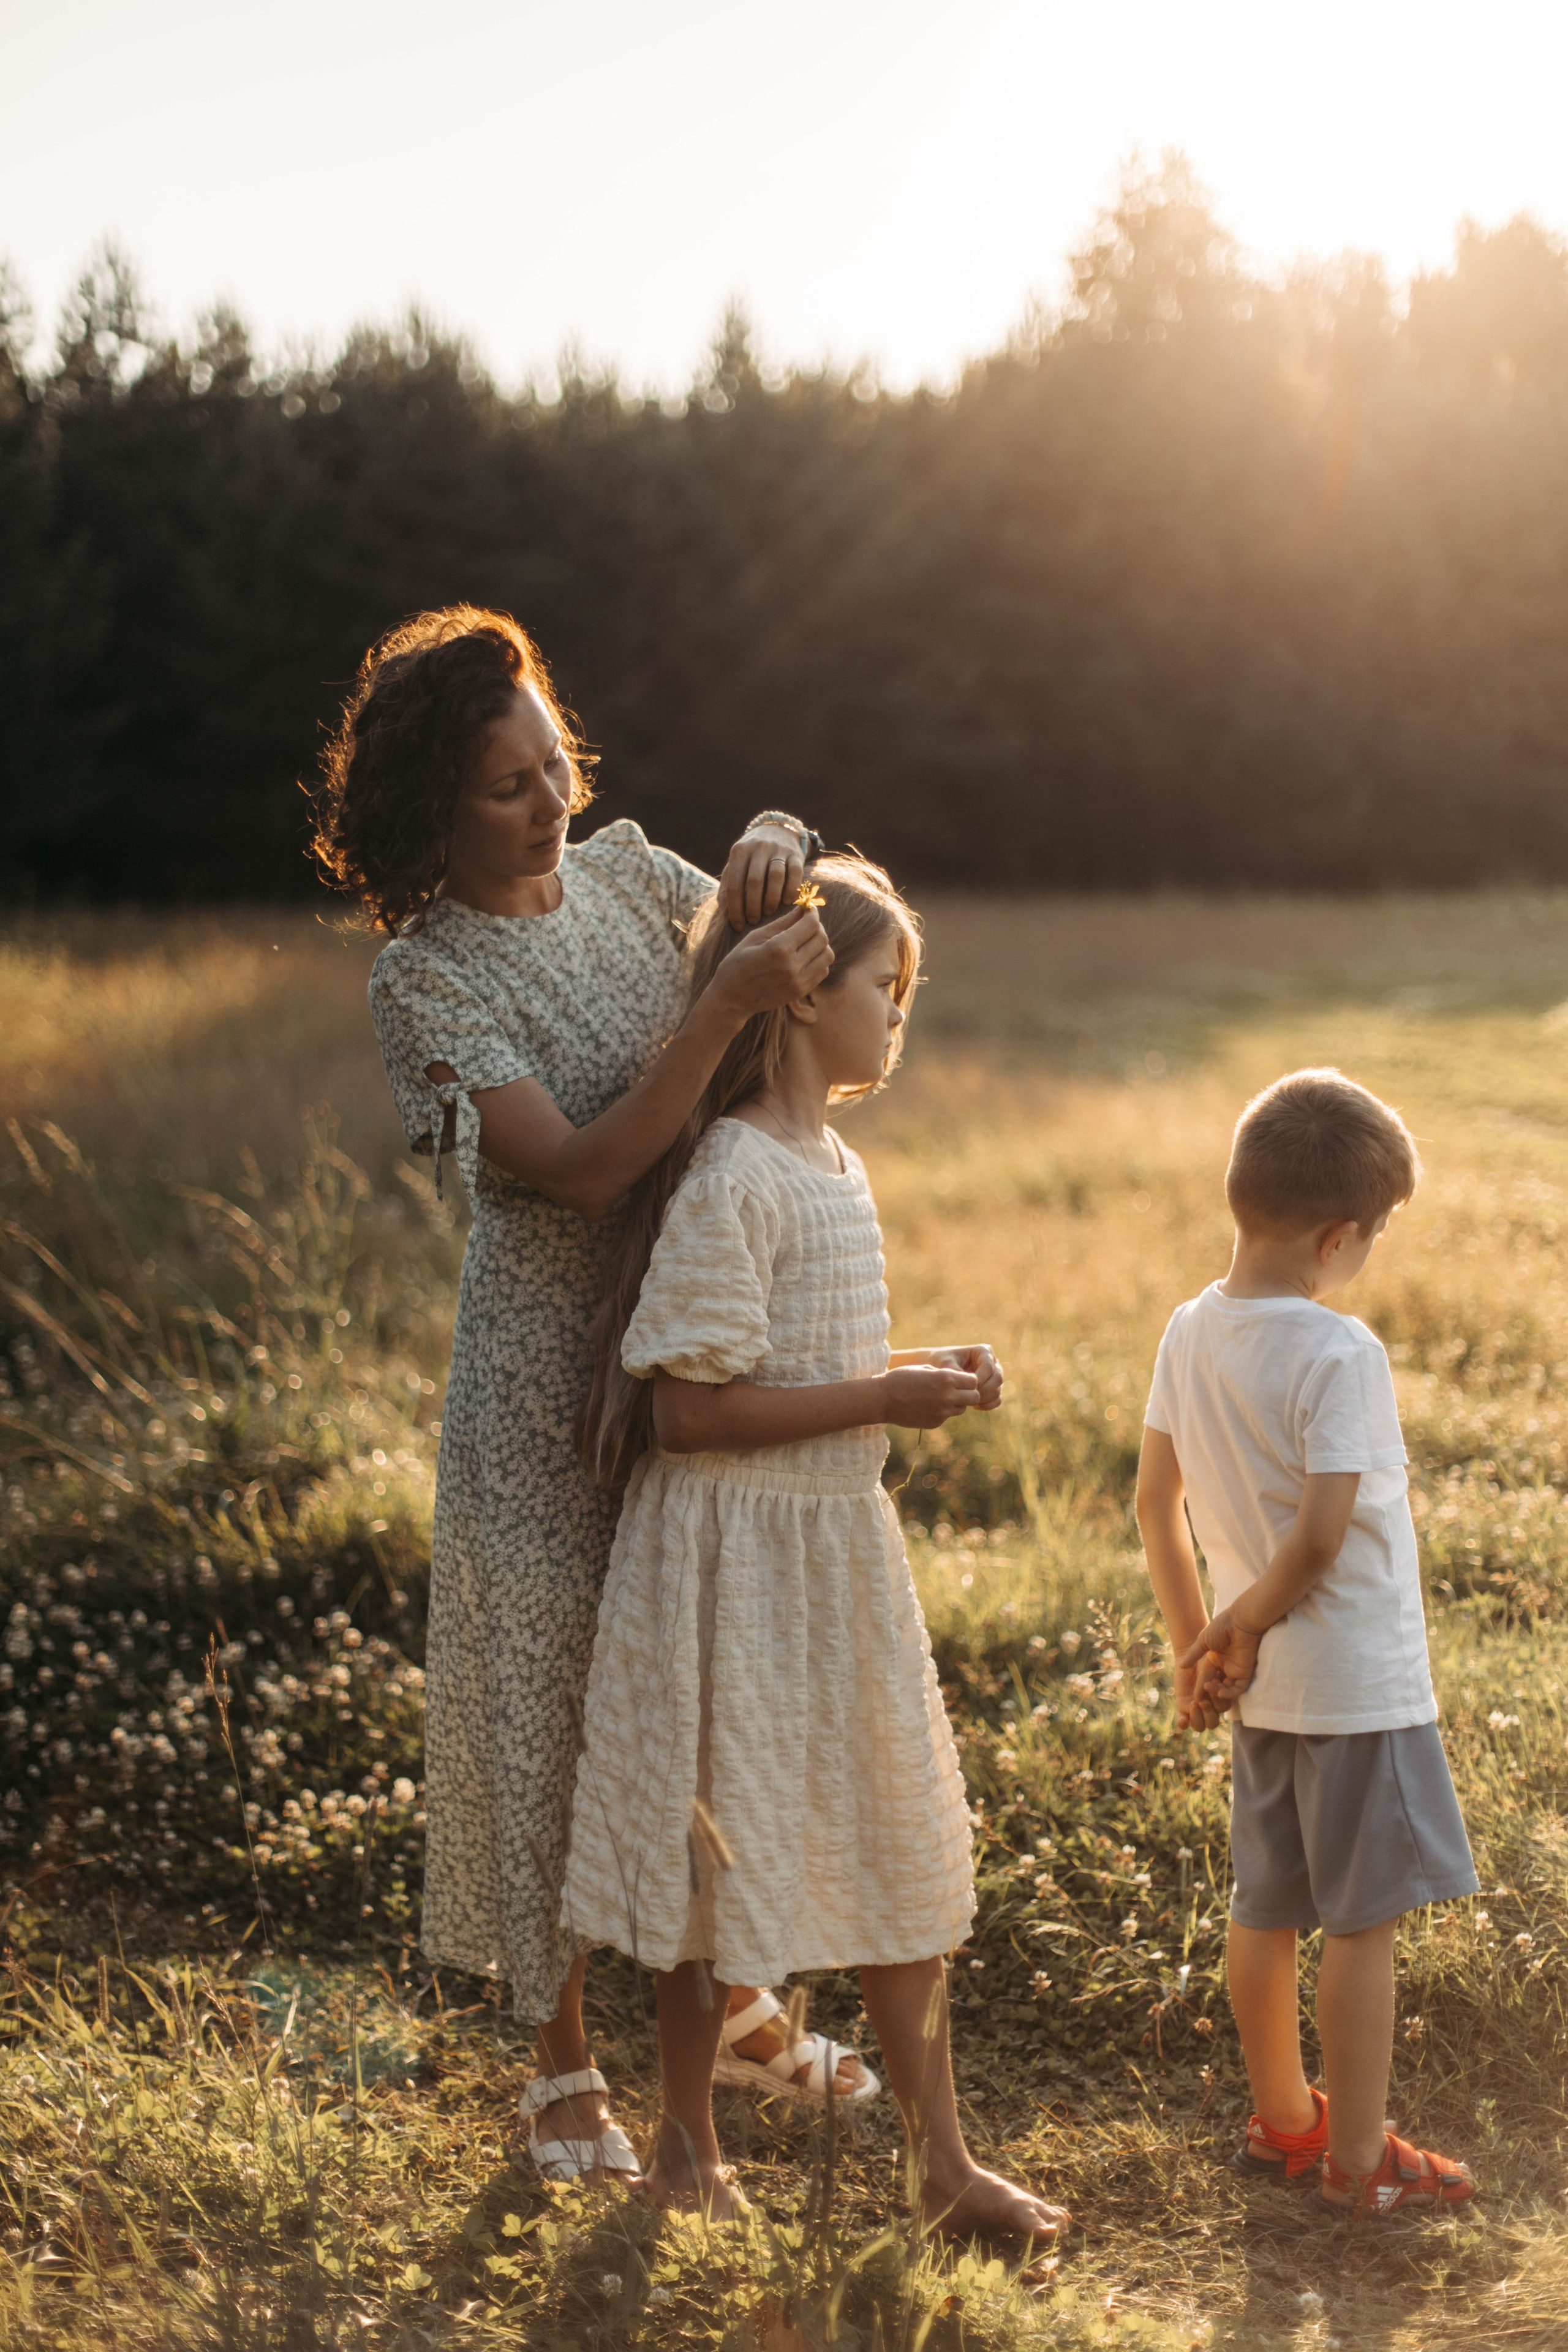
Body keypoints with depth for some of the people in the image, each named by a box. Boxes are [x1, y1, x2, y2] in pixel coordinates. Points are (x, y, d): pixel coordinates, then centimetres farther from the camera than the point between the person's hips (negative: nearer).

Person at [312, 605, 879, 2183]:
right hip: (553, 1368, -6)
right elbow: (583, 1167, -27)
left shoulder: (621, 870, 1)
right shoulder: (425, 975, -17)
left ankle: (728, 1992, 36)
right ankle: (562, 2062, 21)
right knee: (555, 1690, 4)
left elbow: (795, 959, 15)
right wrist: (727, 1003, -33)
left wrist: (772, 855, -8)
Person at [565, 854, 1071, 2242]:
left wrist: (921, 1373, 3)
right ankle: (686, 2144, 25)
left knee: (898, 1843, 11)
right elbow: (689, 1411, -21)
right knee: (730, 1857, 5)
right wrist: (882, 1401, -19)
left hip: (840, 1548, 9)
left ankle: (944, 2158, 21)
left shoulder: (834, 1165, 9)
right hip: (739, 1556, -9)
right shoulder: (730, 1177, -19)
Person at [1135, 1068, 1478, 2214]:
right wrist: (1242, 1631, -10)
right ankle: (1359, 2156, 13)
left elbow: (1155, 1503, 7)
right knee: (1364, 1922, 4)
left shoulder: (1192, 1333, 1)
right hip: (1358, 1685, -7)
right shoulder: (1340, 1354, -22)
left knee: (1267, 1908, 17)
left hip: (1264, 1687, 7)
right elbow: (1323, 1533, -26)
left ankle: (1283, 2120, 31)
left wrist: (1198, 1642, 13)